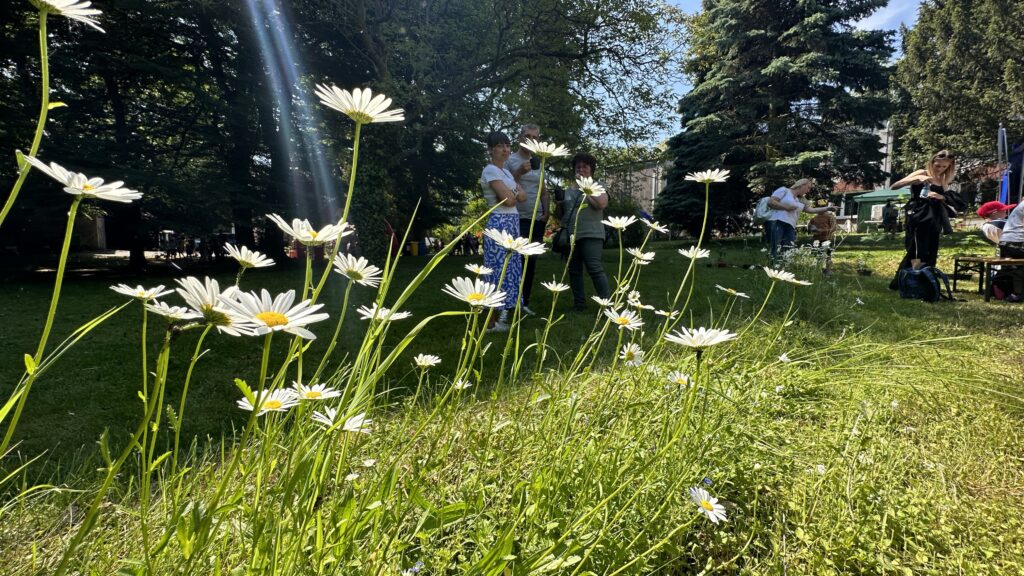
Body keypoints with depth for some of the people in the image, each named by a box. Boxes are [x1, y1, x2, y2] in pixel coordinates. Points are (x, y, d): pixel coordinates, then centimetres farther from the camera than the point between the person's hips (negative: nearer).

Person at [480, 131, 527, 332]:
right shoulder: (490, 170, -10)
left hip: (511, 224, 10)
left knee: (508, 268, 11)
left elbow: (523, 196, 11)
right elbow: (507, 199, -18)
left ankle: (501, 314, 18)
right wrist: (515, 195, 3)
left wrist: (513, 194, -9)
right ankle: (492, 321, -3)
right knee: (499, 269, -8)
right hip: (499, 224, -10)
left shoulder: (506, 172, 19)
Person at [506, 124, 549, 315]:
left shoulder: (538, 164, 17)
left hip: (537, 220, 6)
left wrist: (546, 212, 5)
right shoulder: (509, 161, -2)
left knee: (531, 262, 9)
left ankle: (524, 302, 17)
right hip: (518, 219, -6)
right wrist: (519, 173, -21)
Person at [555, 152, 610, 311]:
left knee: (594, 268, -15)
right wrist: (558, 205, 1)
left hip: (591, 235, -5)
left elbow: (602, 204, -14)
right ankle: (579, 303, 13)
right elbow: (560, 215, 23)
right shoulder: (568, 190, 19)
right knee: (574, 271, 5)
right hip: (570, 236, 5)